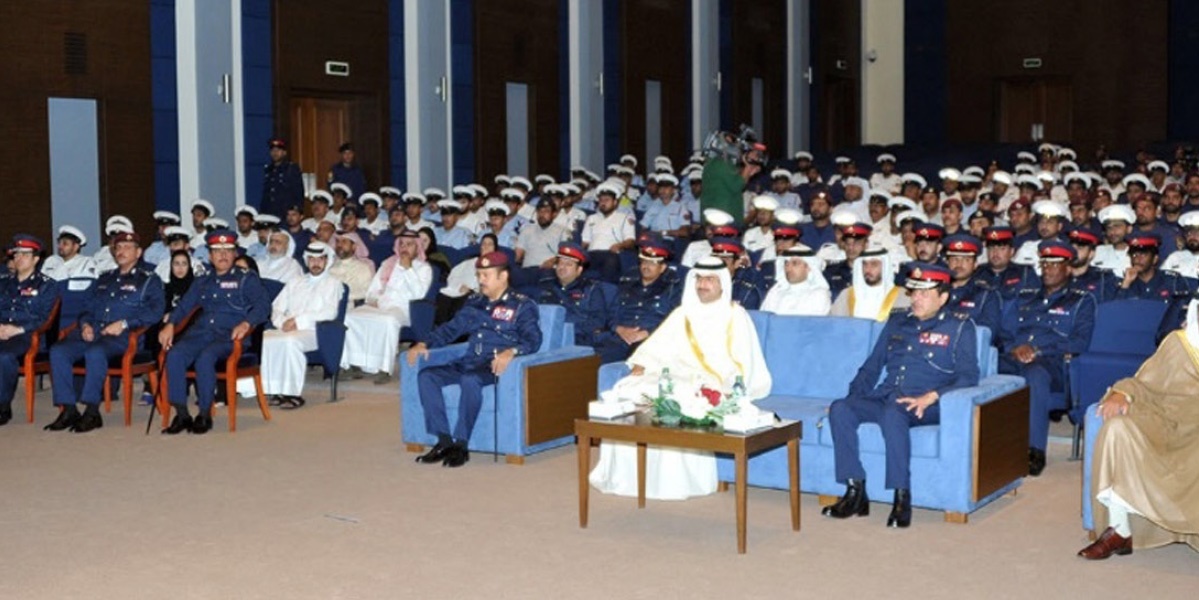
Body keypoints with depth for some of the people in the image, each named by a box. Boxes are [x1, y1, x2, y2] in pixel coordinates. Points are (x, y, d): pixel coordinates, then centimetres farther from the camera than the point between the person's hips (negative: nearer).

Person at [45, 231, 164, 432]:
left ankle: (92, 411, -32)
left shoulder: (149, 280, 10)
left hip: (123, 336, -6)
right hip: (92, 333, 6)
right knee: (58, 350, -23)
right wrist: (85, 324, 5)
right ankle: (68, 409, -21)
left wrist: (124, 323, -16)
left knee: (95, 352, -38)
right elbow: (89, 308, 29)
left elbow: (155, 311, -5)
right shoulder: (104, 279, 30)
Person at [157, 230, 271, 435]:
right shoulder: (202, 282, 27)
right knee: (174, 355, -26)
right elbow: (184, 305, 21)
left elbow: (263, 305, -3)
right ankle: (181, 414, -21)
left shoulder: (247, 279, 11)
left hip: (229, 335, -4)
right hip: (201, 332, 4)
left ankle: (205, 415, -22)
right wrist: (170, 324, 0)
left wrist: (246, 324, -22)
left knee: (205, 358, -35)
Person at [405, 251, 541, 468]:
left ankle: (461, 444, -28)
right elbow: (451, 329, 26)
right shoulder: (474, 303, 23)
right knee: (426, 375, -17)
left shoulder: (521, 305, 3)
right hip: (468, 364, 7)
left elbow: (533, 339, -10)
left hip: (496, 368, -6)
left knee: (470, 380, -38)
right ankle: (444, 440, -18)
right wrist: (424, 344, 8)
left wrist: (511, 352, -31)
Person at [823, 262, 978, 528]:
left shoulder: (959, 327, 7)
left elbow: (968, 376, -5)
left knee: (892, 414, -39)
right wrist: (854, 397, 8)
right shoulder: (897, 322, 24)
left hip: (927, 407, -5)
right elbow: (872, 367, 26)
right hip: (884, 399, 5)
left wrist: (929, 398, -20)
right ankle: (855, 494, -23)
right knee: (840, 409, -24)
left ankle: (902, 498, -32)